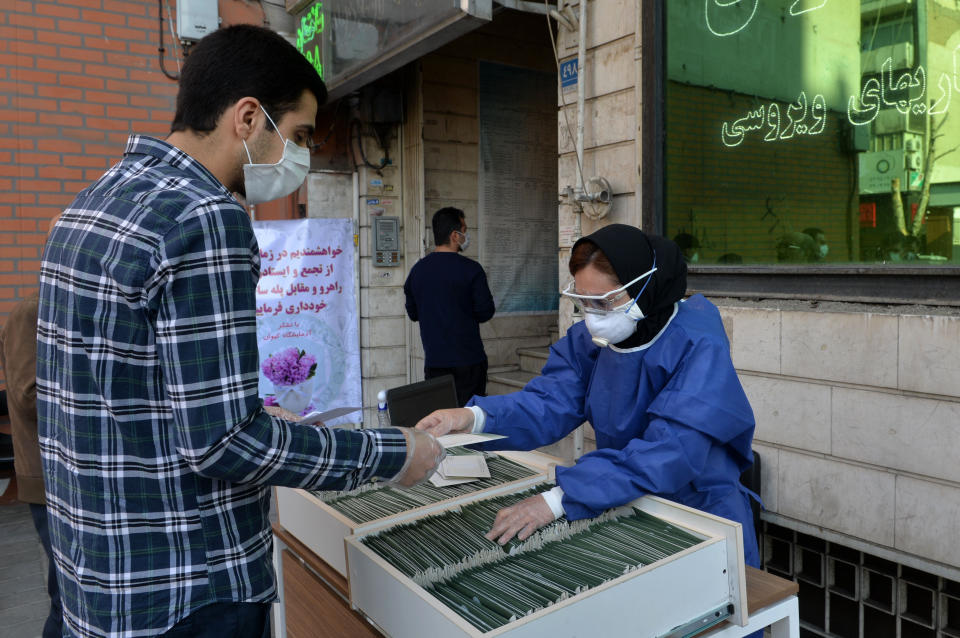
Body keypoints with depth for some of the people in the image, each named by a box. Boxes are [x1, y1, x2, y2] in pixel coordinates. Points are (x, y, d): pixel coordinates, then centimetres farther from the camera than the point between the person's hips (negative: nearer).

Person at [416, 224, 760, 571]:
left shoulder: (699, 347, -21)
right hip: (625, 508, 4)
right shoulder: (591, 337, -2)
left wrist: (560, 498, -38)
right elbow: (551, 402, -13)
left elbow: (671, 451, -31)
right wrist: (475, 417, -33)